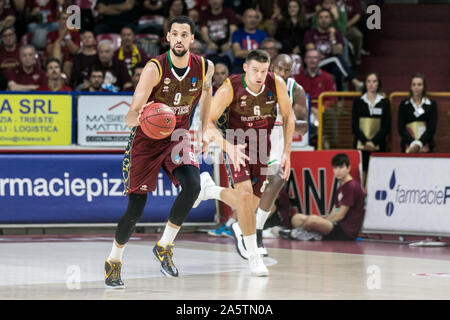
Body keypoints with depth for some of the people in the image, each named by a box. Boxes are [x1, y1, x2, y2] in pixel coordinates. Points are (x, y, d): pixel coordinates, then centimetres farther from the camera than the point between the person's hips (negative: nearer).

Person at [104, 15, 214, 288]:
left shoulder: (205, 68, -10)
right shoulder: (155, 69, -23)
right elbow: (130, 118, -26)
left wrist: (203, 130, 15)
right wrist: (140, 116, -50)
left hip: (178, 137, 3)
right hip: (147, 139, -3)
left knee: (193, 186, -24)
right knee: (136, 210, -3)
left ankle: (164, 247, -5)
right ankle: (114, 261, 22)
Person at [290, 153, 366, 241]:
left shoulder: (352, 186, -10)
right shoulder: (341, 188, 23)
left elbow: (340, 215, -14)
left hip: (347, 232, -10)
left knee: (313, 220, -33)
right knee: (297, 218, 5)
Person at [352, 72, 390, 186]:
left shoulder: (384, 102, 7)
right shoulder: (358, 102, 8)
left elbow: (386, 126, 2)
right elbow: (354, 126, 3)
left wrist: (373, 142, -11)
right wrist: (365, 141, -11)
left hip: (378, 146, 0)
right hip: (360, 145, 0)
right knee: (361, 174, -7)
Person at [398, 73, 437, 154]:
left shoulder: (432, 104, 9)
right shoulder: (404, 105, 11)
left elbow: (432, 128, 0)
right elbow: (401, 128, 2)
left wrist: (419, 144, -14)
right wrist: (413, 144, -14)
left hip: (426, 147, 0)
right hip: (408, 148, 0)